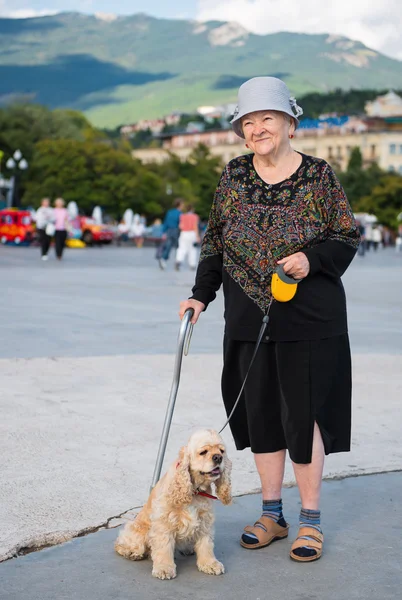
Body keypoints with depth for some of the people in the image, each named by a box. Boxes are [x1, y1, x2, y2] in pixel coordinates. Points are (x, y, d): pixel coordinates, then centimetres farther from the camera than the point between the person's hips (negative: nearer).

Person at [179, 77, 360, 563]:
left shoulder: (319, 176, -3)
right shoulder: (233, 176, 7)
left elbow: (347, 237, 1)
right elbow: (215, 240, 12)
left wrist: (312, 259, -18)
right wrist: (200, 294, 3)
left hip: (309, 321, -3)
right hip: (249, 321, 4)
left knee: (304, 414, 0)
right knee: (260, 413, 8)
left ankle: (310, 520, 15)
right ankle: (271, 514, 23)